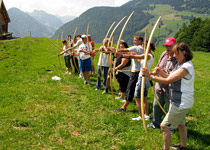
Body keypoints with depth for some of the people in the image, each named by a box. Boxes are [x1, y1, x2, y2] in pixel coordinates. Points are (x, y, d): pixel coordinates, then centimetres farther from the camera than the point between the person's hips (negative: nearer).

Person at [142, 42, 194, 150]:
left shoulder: (186, 67, -25)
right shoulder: (180, 64, 7)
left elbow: (168, 81, -30)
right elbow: (170, 76, 11)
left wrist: (150, 76, -30)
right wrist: (161, 72, -4)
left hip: (181, 104, -10)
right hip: (181, 102, 10)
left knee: (164, 126, -5)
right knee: (180, 124, 26)